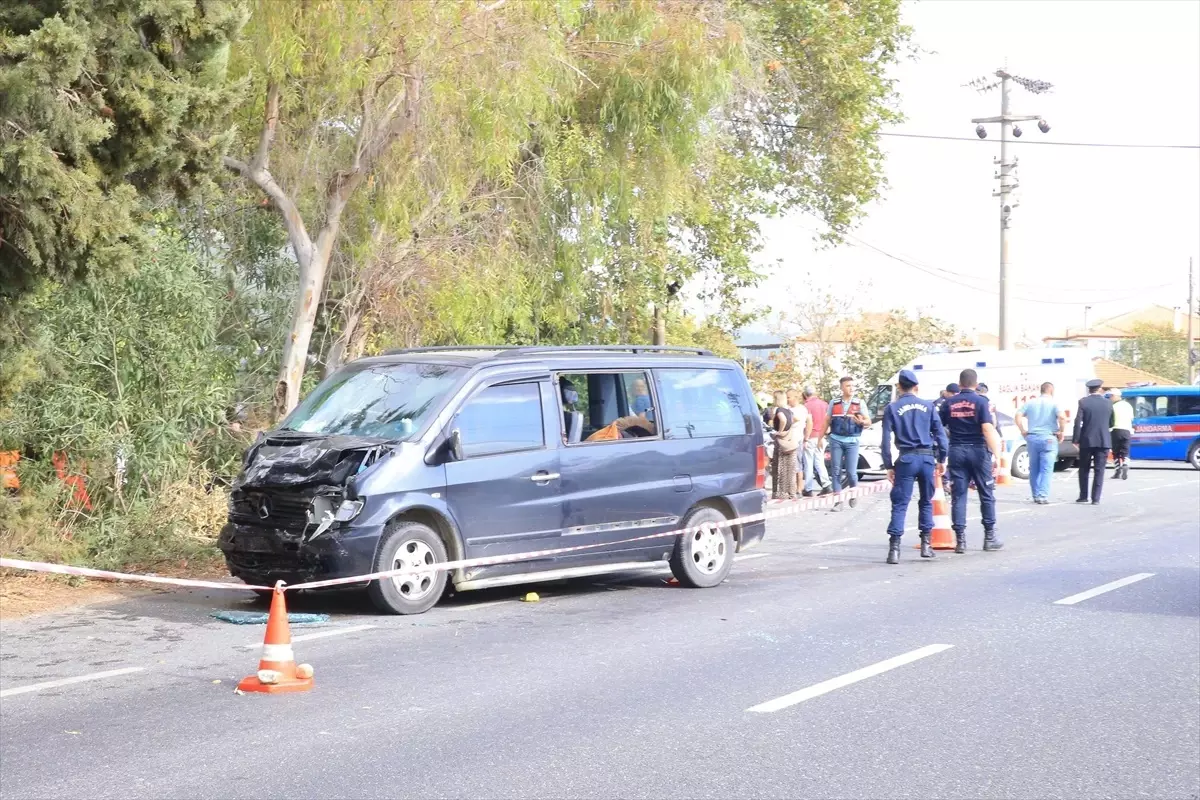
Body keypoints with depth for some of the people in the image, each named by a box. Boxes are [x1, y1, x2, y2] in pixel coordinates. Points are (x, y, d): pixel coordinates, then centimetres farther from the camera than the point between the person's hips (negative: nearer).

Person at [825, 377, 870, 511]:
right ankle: (838, 500, 5)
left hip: (852, 441, -2)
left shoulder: (860, 403, 3)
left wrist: (861, 422, -23)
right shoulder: (834, 403, 7)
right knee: (836, 471, 0)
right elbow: (827, 421, 14)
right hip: (836, 440, 2)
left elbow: (868, 422, 0)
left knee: (851, 472, -6)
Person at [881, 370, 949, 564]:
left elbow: (886, 439, -3)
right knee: (926, 502, 16)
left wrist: (888, 466, 2)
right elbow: (940, 433, 6)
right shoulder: (928, 405, 7)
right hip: (927, 458, 2)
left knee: (900, 504, -2)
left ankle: (894, 548, -11)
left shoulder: (892, 408, 1)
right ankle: (926, 544, 18)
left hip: (906, 459, -2)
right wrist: (942, 459, 13)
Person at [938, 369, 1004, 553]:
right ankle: (989, 537, 11)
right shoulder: (981, 401, -6)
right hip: (978, 450, -2)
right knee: (986, 495, 8)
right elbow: (987, 429, -15)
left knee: (958, 496, 4)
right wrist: (996, 454, -16)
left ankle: (960, 540, 1)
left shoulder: (949, 403, 4)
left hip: (956, 450, 2)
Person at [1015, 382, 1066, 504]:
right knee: (1046, 469, -2)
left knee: (1034, 469, 13)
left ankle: (1036, 495, 17)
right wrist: (1061, 432, -4)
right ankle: (1043, 496, -8)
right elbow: (1062, 417, -17)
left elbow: (1018, 415, 0)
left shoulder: (1031, 403, 8)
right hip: (1048, 439, -4)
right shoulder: (1054, 403, -2)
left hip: (1032, 438, 4)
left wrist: (1023, 431, 8)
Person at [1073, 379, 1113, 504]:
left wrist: (1075, 440, -6)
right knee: (1099, 471, 3)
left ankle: (1083, 496, 15)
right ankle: (1096, 498, -2)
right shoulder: (1108, 403, 4)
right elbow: (1111, 423, 10)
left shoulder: (1083, 402, -6)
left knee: (1084, 469, 13)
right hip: (1104, 441, 1)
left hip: (1087, 441, -1)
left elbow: (1078, 422, -11)